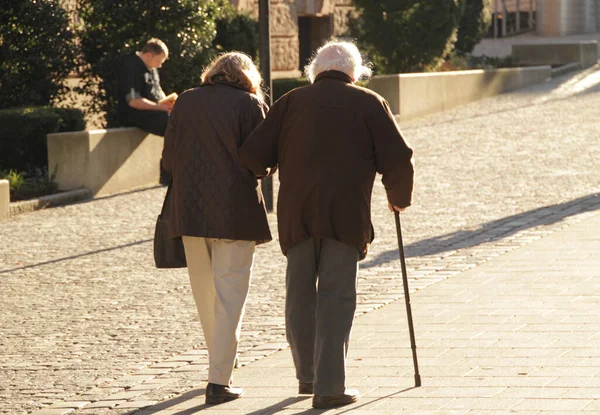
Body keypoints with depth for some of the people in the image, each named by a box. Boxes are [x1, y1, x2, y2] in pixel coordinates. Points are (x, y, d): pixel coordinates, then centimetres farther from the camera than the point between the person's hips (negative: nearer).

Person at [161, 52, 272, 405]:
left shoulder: (185, 102, 5)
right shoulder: (251, 104, -6)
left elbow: (169, 159, 7)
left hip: (191, 210, 4)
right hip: (236, 213, -4)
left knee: (205, 295, 18)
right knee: (230, 296, 0)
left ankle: (222, 365, 31)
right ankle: (219, 381, -5)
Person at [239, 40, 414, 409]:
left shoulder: (293, 101, 11)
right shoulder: (369, 103, 7)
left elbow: (253, 155, 4)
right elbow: (399, 159, 1)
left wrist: (261, 172, 27)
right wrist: (400, 198, 20)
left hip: (296, 212, 2)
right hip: (346, 214, -2)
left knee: (300, 294, 16)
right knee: (336, 298, -1)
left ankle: (308, 375, 27)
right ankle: (329, 387, -6)